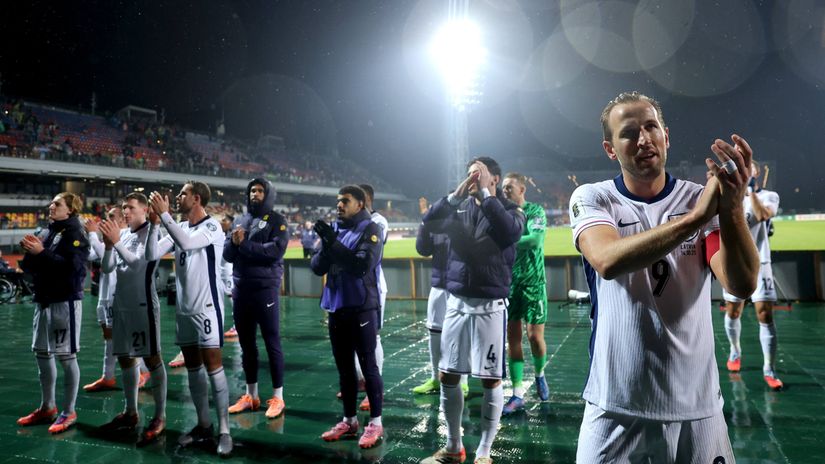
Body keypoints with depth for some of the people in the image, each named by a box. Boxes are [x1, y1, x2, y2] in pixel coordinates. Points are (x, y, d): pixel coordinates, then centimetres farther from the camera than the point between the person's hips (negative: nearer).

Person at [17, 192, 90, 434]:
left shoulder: (75, 233, -8)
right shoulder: (47, 232, 13)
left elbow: (72, 266, -22)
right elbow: (30, 267, 14)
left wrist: (41, 252, -20)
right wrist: (29, 252, -5)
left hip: (65, 301, -8)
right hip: (43, 300, 8)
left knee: (67, 356, -2)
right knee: (42, 354, 15)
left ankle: (69, 412, 7)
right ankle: (47, 407, 29)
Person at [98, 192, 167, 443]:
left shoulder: (150, 233, -8)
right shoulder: (122, 234, 11)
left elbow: (138, 262, -20)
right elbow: (107, 268, 7)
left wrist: (117, 241, -27)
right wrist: (108, 245, -9)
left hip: (143, 304, -7)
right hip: (121, 304, 8)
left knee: (151, 358, -3)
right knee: (125, 358, 14)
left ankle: (160, 416, 3)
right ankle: (130, 413, 27)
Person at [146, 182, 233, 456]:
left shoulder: (212, 226, -11)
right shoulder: (179, 227, 10)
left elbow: (186, 242, -29)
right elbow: (152, 255, 4)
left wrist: (164, 213, -21)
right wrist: (154, 222, -6)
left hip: (207, 307, -7)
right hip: (184, 309, 8)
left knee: (213, 366, -6)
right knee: (193, 368, 12)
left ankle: (224, 430, 1)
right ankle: (203, 425, 23)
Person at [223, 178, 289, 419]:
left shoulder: (277, 220, -2)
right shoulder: (240, 221, 15)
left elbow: (276, 250, -17)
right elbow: (227, 254, 9)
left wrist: (244, 244, -13)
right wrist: (234, 242, -12)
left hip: (265, 289, -6)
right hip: (240, 289, 6)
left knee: (272, 343, 0)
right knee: (246, 344, 13)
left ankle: (277, 397, 10)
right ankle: (251, 395, 25)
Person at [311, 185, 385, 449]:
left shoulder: (370, 229, -6)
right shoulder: (334, 229, 10)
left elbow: (362, 265, -20)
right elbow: (317, 267, 5)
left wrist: (334, 243, -20)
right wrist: (326, 246, -13)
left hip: (362, 308, -6)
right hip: (336, 308, 6)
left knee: (368, 366, 0)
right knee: (344, 368, 13)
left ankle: (375, 423, 11)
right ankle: (349, 421, 25)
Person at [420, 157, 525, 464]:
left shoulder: (510, 210, 0)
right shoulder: (460, 208, 9)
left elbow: (511, 232, -23)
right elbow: (430, 222, -7)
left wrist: (485, 193, -18)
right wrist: (457, 193, -16)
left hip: (490, 305, -4)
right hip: (456, 302, 4)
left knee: (491, 380, 1)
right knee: (447, 376, 9)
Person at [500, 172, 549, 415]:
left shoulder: (535, 210, -6)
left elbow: (536, 239, -22)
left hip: (533, 283, -4)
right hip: (508, 283, 4)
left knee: (535, 337, -1)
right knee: (513, 339, 1)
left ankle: (539, 375, 30)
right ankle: (518, 395, 7)